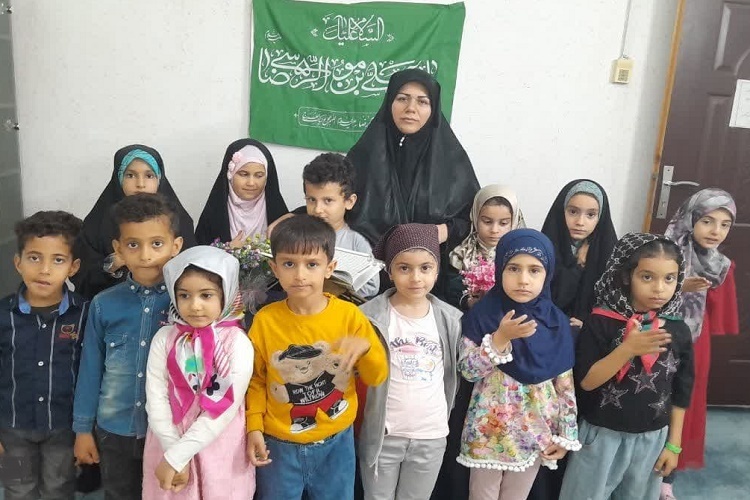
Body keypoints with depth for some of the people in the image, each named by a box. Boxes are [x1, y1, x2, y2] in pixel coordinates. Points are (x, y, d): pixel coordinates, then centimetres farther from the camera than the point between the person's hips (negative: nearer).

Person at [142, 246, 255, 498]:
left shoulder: (237, 343, -14)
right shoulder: (164, 338, -5)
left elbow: (224, 408, -16)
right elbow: (156, 399, -7)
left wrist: (176, 456, -16)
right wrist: (173, 452, -13)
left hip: (219, 449, -2)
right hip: (168, 444, 2)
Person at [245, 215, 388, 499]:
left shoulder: (348, 315, -12)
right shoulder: (265, 320, -11)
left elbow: (377, 377, -6)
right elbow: (256, 381, 2)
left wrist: (364, 347, -24)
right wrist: (254, 427, -8)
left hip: (336, 443, 0)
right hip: (279, 445, 0)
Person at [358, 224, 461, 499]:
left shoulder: (451, 319, -1)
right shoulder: (371, 317, -12)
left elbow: (453, 373, 9)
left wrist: (443, 416, 10)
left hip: (431, 436, 2)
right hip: (381, 434, -2)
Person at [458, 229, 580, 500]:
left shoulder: (556, 322, -4)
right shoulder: (482, 314, -11)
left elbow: (566, 384, 0)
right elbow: (467, 370, -15)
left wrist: (565, 435, -1)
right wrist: (501, 337, -25)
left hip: (536, 433, 2)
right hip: (488, 431, -2)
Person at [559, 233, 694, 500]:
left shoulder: (679, 331, -4)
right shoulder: (601, 323, -15)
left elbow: (680, 394, 5)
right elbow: (586, 381, -17)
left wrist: (673, 444, 7)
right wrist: (628, 349, -28)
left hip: (652, 438, 3)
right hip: (602, 434, -3)